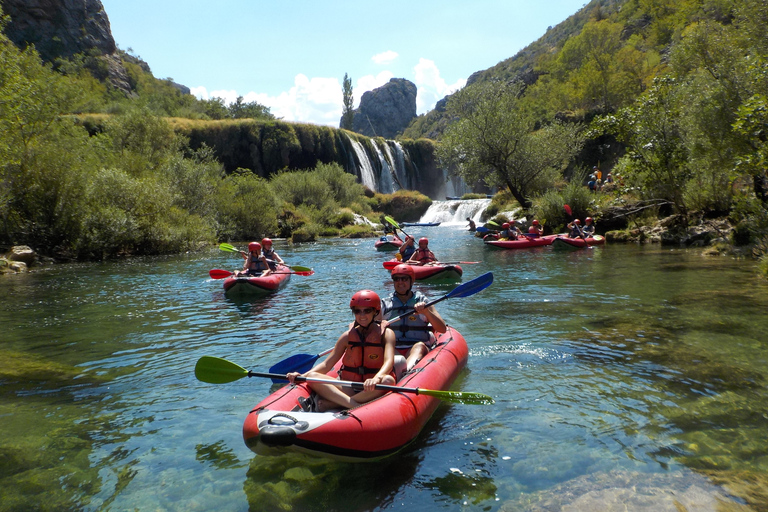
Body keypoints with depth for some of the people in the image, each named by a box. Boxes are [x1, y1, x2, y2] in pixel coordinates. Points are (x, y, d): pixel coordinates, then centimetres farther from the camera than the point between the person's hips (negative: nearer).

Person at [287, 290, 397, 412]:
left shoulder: (386, 333, 1)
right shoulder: (348, 335, 9)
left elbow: (389, 362, -16)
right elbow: (327, 364, 4)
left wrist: (377, 378, -39)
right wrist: (302, 375, -14)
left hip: (374, 390, -2)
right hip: (348, 388, 3)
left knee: (388, 380, -36)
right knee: (312, 377, -18)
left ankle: (328, 404, -39)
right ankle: (356, 406, -40)